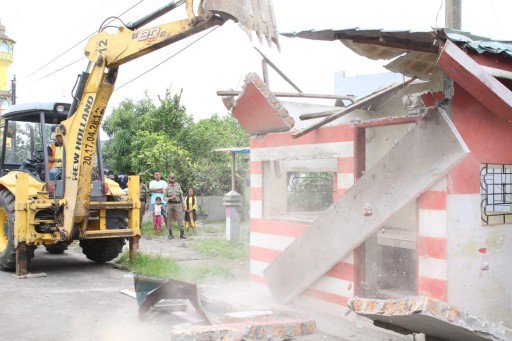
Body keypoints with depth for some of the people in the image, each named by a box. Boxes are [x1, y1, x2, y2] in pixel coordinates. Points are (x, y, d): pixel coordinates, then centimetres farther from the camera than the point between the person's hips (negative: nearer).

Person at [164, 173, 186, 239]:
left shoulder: (178, 186, 11)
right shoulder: (167, 187, 8)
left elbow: (181, 196, 13)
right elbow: (165, 197, 6)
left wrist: (183, 205, 8)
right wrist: (170, 198, -14)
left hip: (178, 204, 0)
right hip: (170, 204, 0)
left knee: (180, 219, -4)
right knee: (169, 219, 2)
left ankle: (182, 234, -2)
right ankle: (170, 234, 10)